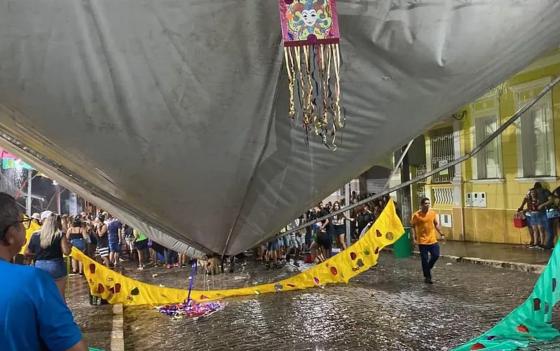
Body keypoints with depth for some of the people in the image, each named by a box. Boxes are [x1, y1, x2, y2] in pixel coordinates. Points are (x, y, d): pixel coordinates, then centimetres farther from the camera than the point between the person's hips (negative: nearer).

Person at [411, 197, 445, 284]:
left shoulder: (433, 213, 2)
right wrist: (414, 238, -11)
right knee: (425, 260, 1)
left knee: (436, 255, 1)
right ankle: (427, 277, 14)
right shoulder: (416, 215, -11)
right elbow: (413, 227, -4)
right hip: (422, 241, -4)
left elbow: (436, 224, 15)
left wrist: (441, 234, 10)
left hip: (433, 240, 4)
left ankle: (427, 268, 29)